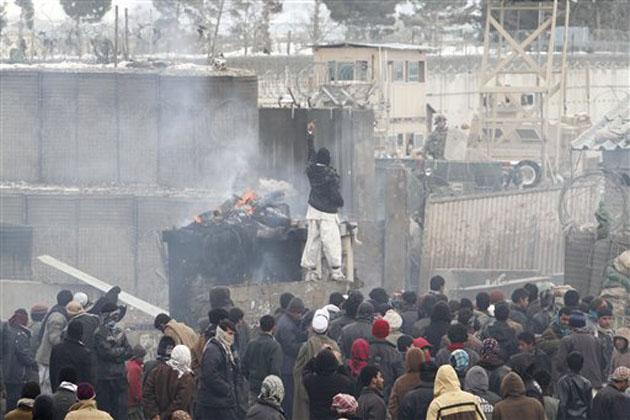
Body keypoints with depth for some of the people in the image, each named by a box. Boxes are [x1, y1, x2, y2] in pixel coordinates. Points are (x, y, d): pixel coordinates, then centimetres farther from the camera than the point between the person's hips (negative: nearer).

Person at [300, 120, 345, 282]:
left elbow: (311, 154, 18)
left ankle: (311, 271, 9)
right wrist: (340, 203, 6)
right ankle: (336, 271, -10)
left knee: (313, 240, 9)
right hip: (327, 213, -6)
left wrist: (310, 135, 28)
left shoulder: (311, 170, 1)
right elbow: (335, 194, -17)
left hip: (313, 211, 6)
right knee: (331, 241, -6)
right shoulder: (330, 174, -16)